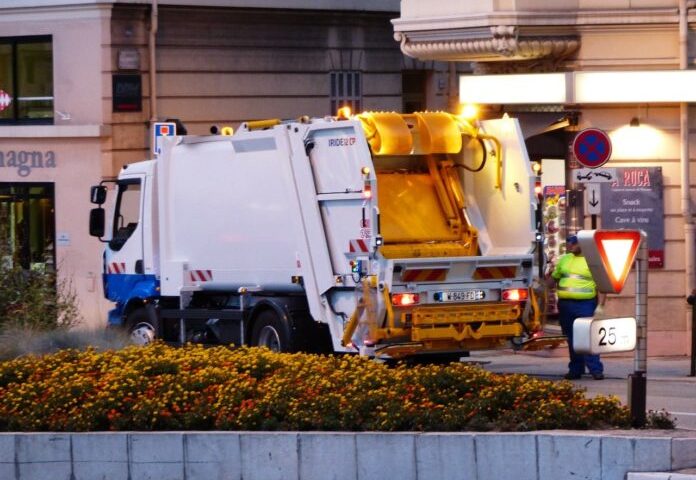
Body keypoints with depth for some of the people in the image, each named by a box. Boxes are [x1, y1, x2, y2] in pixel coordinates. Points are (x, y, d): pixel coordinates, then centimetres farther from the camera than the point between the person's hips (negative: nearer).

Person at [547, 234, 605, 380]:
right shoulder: (564, 259, 15)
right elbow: (554, 278, 25)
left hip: (585, 304, -6)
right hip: (566, 303, 6)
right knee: (572, 339, 9)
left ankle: (596, 369, -10)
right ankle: (575, 369, 15)